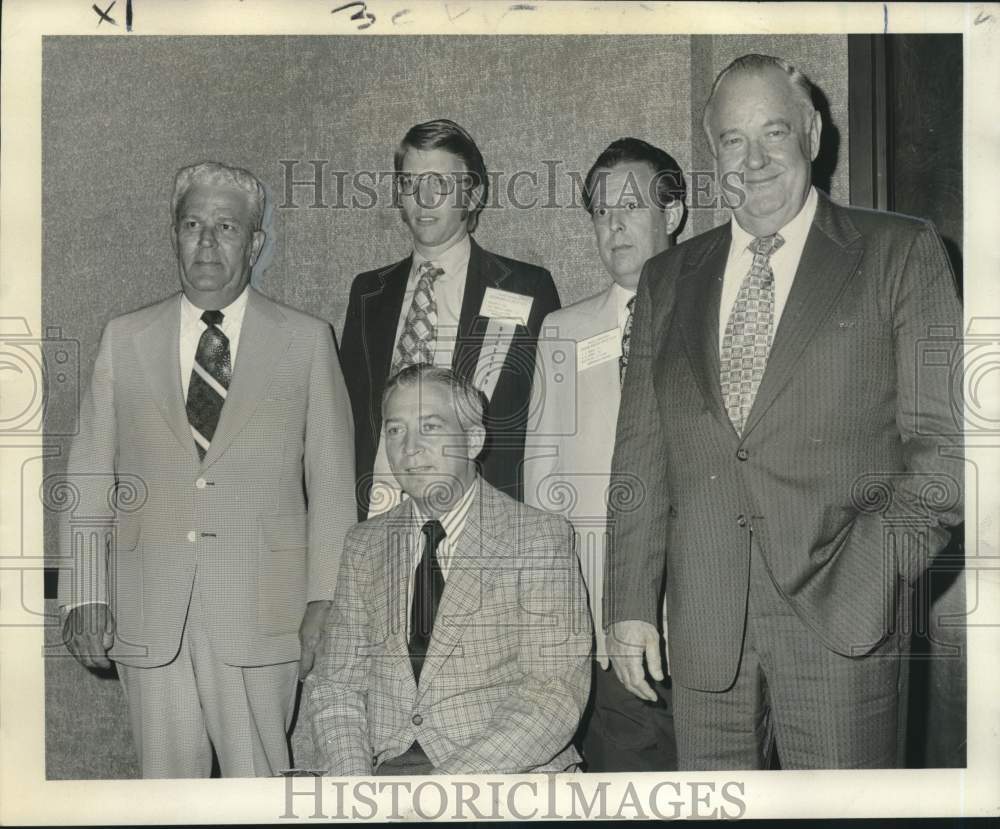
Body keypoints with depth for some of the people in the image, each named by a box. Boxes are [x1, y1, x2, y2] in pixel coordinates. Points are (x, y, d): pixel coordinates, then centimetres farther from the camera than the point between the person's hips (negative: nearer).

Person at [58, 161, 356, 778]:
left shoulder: (307, 341, 5)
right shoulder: (126, 338, 9)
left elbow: (332, 483, 4)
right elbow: (88, 474, 9)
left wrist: (322, 602, -2)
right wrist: (86, 595, 2)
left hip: (260, 611, -1)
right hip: (150, 613, 2)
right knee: (167, 779, 6)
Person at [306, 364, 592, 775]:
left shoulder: (541, 537, -1)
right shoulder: (364, 544, 14)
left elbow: (557, 695, -8)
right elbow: (336, 682, 10)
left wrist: (447, 786, -18)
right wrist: (353, 782, -9)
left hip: (506, 772, -3)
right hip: (384, 767, 3)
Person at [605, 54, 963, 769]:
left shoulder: (900, 254, 4)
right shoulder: (668, 280, 14)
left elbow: (942, 437, -1)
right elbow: (641, 453, 12)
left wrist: (871, 575, -13)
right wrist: (632, 605, 6)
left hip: (839, 623, -3)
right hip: (704, 627, 3)